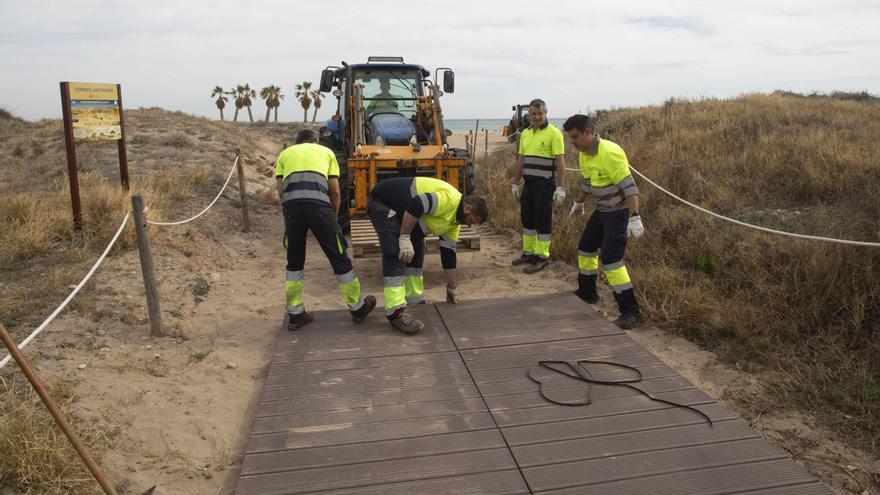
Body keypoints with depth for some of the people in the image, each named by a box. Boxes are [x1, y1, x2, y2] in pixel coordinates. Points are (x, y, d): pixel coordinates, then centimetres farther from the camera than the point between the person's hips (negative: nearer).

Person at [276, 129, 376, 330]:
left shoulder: (285, 153, 29)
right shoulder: (326, 151, 27)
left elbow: (280, 190, 16)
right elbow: (335, 191, 17)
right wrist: (333, 217, 29)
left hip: (291, 205, 2)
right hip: (319, 205, -2)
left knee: (294, 261, 19)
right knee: (339, 257, 11)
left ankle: (295, 314, 24)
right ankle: (357, 307, 25)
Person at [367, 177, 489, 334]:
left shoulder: (454, 220, 7)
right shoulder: (450, 200, -24)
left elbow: (448, 253, 13)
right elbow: (414, 206, -33)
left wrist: (452, 288, 17)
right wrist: (405, 238, -28)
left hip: (400, 209, 11)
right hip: (383, 202, -11)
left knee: (416, 253, 12)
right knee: (396, 255, -21)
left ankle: (415, 303, 21)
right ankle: (396, 312, -22)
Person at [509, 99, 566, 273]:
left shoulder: (554, 133, -9)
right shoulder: (525, 133, 12)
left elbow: (560, 162, -13)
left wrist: (561, 187, -17)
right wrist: (515, 183, 15)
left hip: (545, 183, -7)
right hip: (529, 182, 7)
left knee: (542, 220, -2)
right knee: (527, 218, 13)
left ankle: (542, 257, 7)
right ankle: (528, 253, 25)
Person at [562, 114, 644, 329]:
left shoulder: (609, 153, -26)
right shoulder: (584, 153, 2)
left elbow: (628, 186, -28)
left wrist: (634, 218, -32)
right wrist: (578, 202, 31)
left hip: (619, 211, -9)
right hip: (602, 209, 9)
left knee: (610, 259, -14)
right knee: (586, 248, 19)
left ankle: (630, 311, -8)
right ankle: (587, 293, 40)